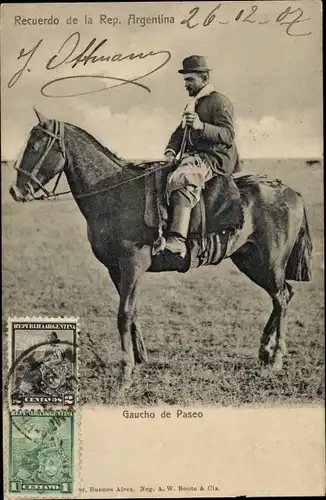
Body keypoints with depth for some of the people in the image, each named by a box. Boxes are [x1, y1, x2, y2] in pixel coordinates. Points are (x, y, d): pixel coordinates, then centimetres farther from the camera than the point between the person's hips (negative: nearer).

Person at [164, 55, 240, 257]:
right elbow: (180, 132, 26)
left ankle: (178, 240, -49)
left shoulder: (220, 101, -2)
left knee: (180, 180, -37)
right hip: (193, 156, 11)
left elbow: (228, 135, -14)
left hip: (214, 158, -11)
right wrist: (171, 151, 5)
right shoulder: (194, 104, 28)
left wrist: (201, 126, -29)